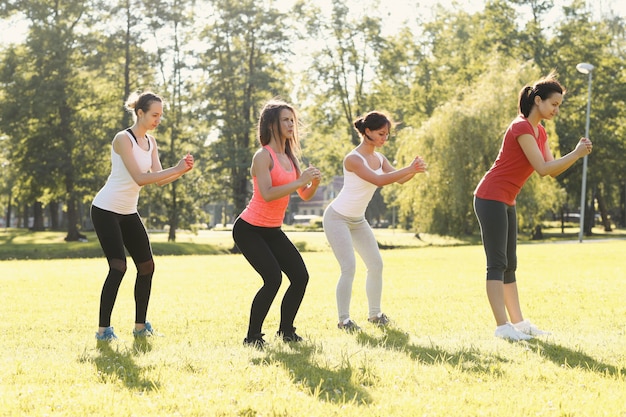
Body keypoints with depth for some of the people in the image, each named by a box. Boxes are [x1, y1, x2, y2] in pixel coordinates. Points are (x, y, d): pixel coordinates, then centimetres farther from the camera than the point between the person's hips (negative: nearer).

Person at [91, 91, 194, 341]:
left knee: (146, 266, 5)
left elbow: (159, 180, 2)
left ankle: (140, 326, 15)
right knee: (118, 267, -16)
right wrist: (175, 169, -29)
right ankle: (103, 329, -12)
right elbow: (140, 178, -26)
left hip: (129, 212, 8)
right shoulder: (123, 139, -17)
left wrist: (182, 170, -16)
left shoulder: (151, 142, 7)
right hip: (106, 210, -8)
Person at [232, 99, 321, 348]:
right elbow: (267, 194, -29)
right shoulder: (263, 156, -16)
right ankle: (252, 337, -7)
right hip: (249, 230, -8)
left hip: (273, 231, 8)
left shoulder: (290, 157, 9)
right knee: (273, 278, -20)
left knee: (300, 276, 0)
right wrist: (299, 181, -30)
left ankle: (286, 330, 16)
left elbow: (305, 196, 9)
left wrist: (314, 182, -12)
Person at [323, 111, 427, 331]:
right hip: (338, 218, -9)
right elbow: (378, 180, -34)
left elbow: (399, 179, -4)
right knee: (349, 267, -16)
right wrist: (409, 169, -38)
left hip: (358, 220, 9)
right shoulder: (353, 159, -23)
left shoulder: (379, 158, 3)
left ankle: (375, 314, 20)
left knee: (376, 265, 8)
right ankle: (343, 320, -9)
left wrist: (413, 170, -24)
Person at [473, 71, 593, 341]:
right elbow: (543, 169, -21)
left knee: (509, 265, 11)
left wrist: (576, 154, -3)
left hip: (506, 203, 10)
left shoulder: (540, 132, 13)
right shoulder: (522, 128, -16)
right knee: (497, 264, -12)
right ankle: (502, 327, -14)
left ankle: (518, 323, 14)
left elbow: (552, 170, 12)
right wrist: (575, 154, -18)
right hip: (491, 199, -10)